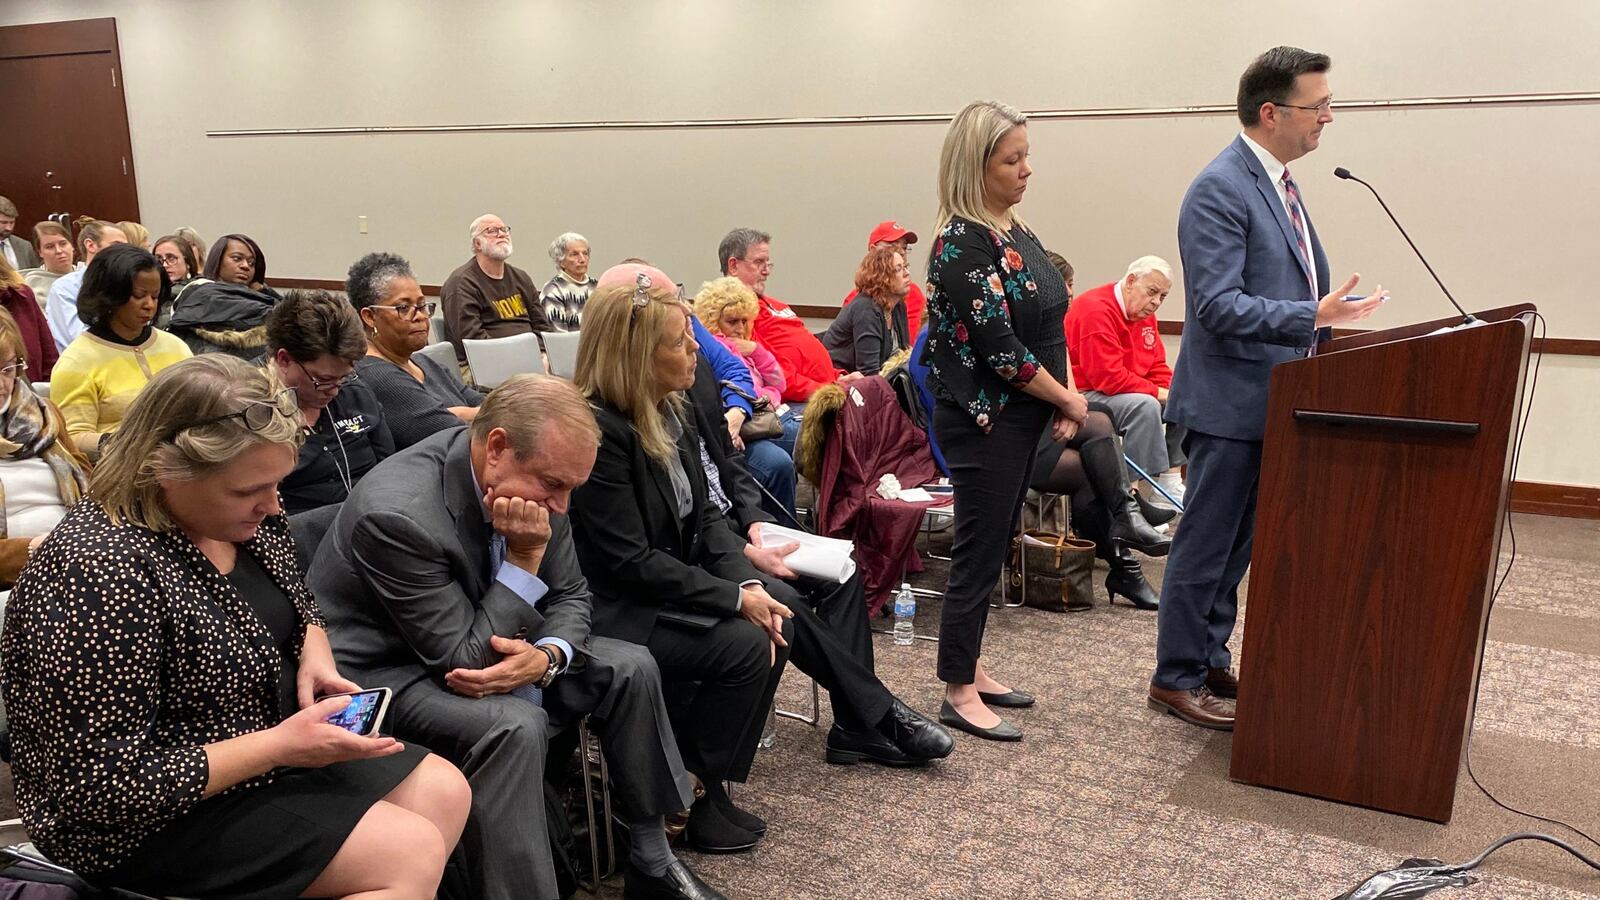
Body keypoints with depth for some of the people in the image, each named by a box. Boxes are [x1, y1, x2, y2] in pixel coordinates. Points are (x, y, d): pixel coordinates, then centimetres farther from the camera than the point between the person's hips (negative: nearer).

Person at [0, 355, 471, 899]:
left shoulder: (246, 517, -5)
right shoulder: (101, 572, -30)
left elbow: (298, 608, 16)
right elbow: (104, 785, -27)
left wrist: (316, 657, -7)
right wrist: (280, 746, -26)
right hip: (155, 818, -8)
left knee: (445, 792, 6)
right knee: (413, 854, -17)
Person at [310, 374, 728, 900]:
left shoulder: (531, 477, -11)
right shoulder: (398, 515, -32)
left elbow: (570, 596, 1)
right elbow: (464, 659, -27)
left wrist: (547, 657, -20)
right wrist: (525, 557, -30)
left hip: (470, 641, 8)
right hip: (386, 675, -7)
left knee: (630, 669, -2)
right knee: (514, 726, -34)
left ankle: (651, 858, 12)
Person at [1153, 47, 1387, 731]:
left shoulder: (1278, 182, 13)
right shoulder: (1220, 189, -17)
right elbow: (1218, 306, -25)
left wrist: (1325, 317, 16)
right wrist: (1314, 316, -29)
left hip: (1271, 401, 9)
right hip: (1229, 405, -9)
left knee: (1236, 547, 17)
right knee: (1206, 547, 1)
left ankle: (1209, 662, 30)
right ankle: (1175, 678, 15)